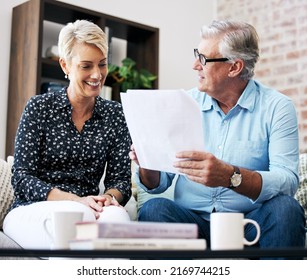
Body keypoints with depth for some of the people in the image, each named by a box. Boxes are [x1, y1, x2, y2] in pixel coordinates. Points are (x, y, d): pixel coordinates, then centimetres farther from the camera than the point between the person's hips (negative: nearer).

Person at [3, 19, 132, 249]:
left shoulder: (115, 114, 7)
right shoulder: (39, 108, 0)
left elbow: (120, 178, 6)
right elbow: (21, 178, -6)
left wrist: (109, 197, -20)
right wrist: (76, 200, -22)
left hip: (87, 211, 3)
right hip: (31, 211, -2)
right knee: (79, 214, -38)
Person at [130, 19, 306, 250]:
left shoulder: (276, 107, -2)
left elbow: (288, 181, -17)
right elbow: (159, 183, 8)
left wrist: (230, 176, -34)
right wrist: (148, 166, -16)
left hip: (250, 223, -1)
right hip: (193, 220, 2)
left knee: (285, 208, -30)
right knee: (154, 208, -26)